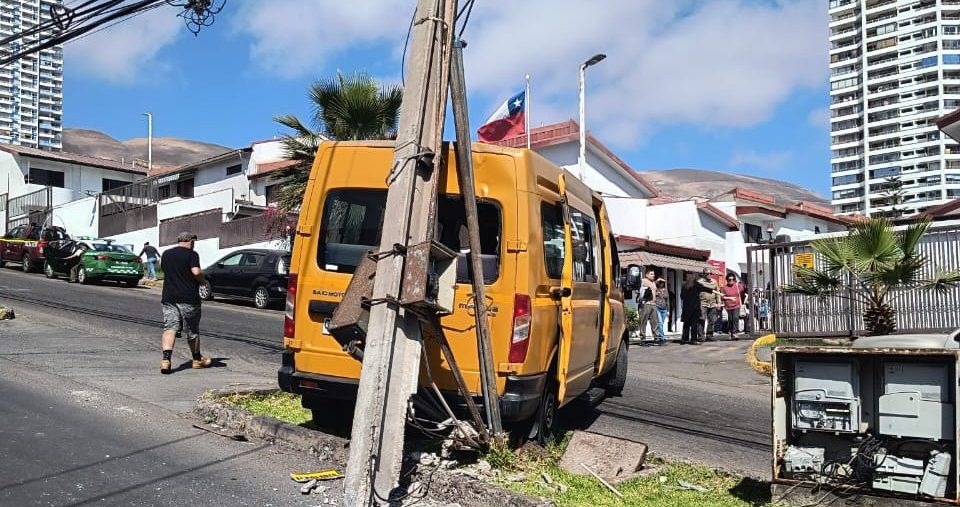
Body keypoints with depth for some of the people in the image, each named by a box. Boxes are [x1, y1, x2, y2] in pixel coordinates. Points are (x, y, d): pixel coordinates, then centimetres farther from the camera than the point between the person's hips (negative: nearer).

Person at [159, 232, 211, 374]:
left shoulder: (166, 254, 12)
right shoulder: (191, 254, -7)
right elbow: (196, 272, -19)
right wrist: (201, 279, 0)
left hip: (168, 297, 4)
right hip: (188, 298, -4)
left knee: (170, 328, -2)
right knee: (192, 330, 11)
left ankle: (166, 359, -22)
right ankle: (197, 359, 27)